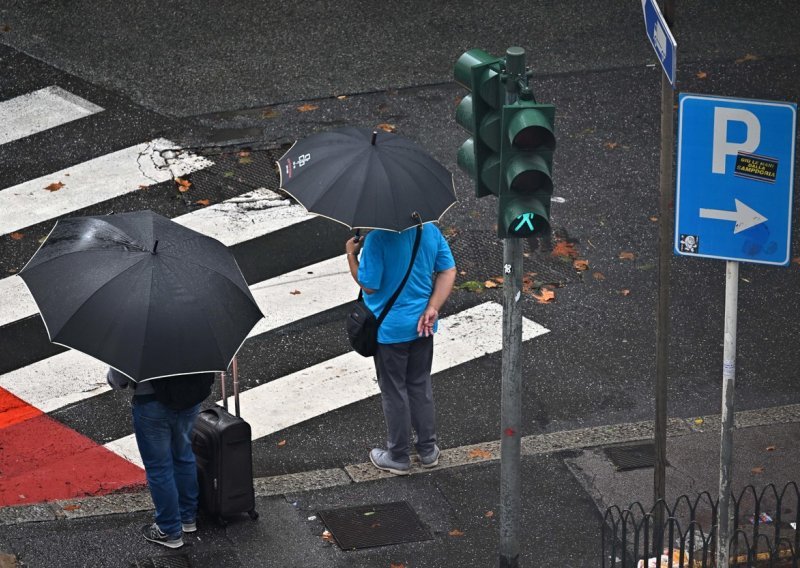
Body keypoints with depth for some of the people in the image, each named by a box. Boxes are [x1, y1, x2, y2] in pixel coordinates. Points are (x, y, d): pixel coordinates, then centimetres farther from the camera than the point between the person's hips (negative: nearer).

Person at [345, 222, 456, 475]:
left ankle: (398, 457, 23)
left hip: (390, 329, -5)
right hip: (422, 327, 5)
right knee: (420, 386, 21)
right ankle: (428, 450, 32)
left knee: (394, 392, 10)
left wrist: (351, 255, -7)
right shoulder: (430, 230, -6)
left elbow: (369, 285, -19)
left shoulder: (377, 238, -25)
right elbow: (448, 271, -1)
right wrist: (433, 308, -5)